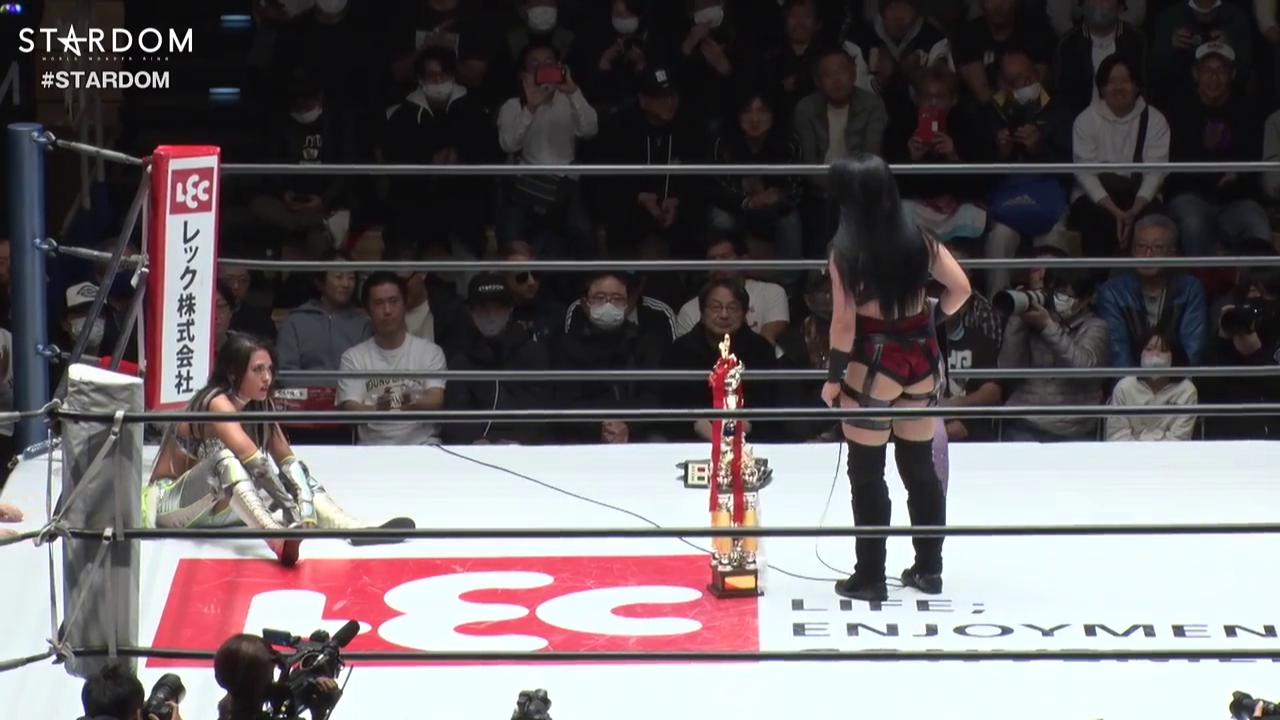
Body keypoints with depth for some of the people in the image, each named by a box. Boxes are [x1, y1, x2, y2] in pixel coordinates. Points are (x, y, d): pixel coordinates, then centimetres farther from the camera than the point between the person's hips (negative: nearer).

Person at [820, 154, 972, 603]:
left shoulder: (846, 249, -13)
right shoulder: (919, 239, 0)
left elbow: (844, 321, -14)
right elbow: (961, 289, 1)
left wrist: (833, 377, -7)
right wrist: (933, 321, 13)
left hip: (874, 364, -5)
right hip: (922, 358, 5)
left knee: (867, 474, 4)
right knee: (921, 467, 15)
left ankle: (870, 578, 6)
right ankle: (929, 569, 22)